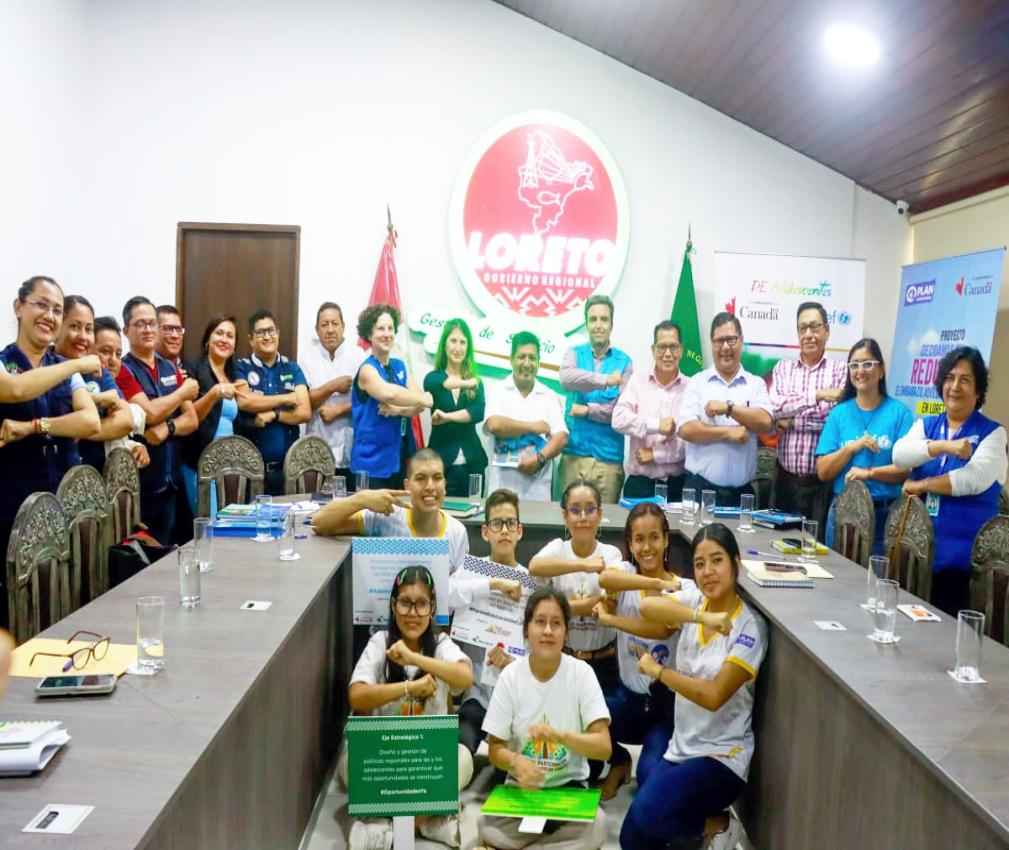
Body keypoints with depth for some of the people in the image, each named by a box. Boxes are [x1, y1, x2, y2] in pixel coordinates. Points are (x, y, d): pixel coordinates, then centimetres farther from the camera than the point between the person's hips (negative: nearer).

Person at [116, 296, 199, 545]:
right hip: (138, 482, -6)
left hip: (169, 479, 6)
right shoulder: (122, 370, -8)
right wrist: (183, 392, -5)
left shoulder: (171, 369, 12)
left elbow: (192, 420, 7)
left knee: (165, 547, 14)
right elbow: (150, 413, -19)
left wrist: (167, 428, -13)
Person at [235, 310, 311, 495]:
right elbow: (244, 402, -16)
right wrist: (286, 398, -9)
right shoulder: (241, 368, 2)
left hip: (287, 464, 2)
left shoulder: (292, 369, 8)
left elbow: (305, 412, -1)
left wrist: (273, 414, -14)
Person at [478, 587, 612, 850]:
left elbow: (604, 747, -14)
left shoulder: (581, 673, -10)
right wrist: (516, 761, -27)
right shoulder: (510, 675, -7)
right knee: (486, 826, -29)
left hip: (569, 787, 0)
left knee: (595, 826, -30)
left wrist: (557, 734, -31)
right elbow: (495, 749, -4)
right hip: (521, 787, 0)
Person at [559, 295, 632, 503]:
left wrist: (588, 410, -8)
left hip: (609, 458, -1)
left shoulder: (624, 362, 3)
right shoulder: (574, 353, 6)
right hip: (574, 454, 1)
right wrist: (605, 380, -19)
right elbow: (567, 379, -17)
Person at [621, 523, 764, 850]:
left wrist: (657, 670, -13)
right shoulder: (693, 600, -1)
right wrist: (703, 618, -33)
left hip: (722, 757, -5)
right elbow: (648, 607, -23)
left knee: (647, 815, -25)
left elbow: (713, 696, -22)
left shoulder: (750, 627, -15)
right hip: (680, 748, 5)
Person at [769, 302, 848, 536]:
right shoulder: (783, 368, 9)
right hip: (787, 478, 3)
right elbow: (773, 407, -9)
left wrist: (792, 419, -7)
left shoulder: (840, 370, 0)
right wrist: (817, 395, -15)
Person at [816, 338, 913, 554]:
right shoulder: (839, 413, 5)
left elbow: (908, 468, -7)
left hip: (885, 513, -2)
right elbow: (823, 472, 0)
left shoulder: (899, 412, 0)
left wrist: (868, 473, -18)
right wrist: (852, 447, -13)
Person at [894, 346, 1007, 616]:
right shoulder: (925, 425, 10)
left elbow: (976, 479, -16)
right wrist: (944, 446, -24)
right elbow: (899, 455, -10)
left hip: (962, 554, -3)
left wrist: (921, 485, -10)